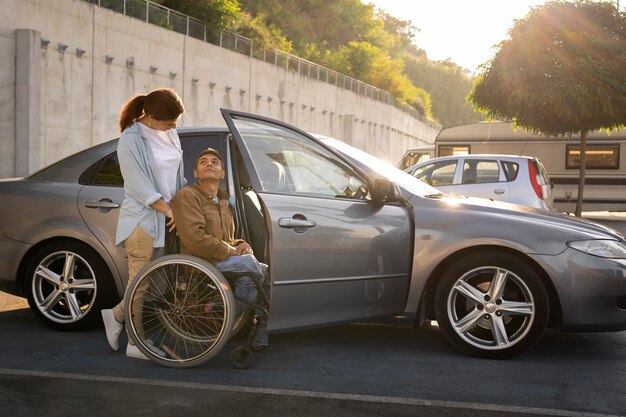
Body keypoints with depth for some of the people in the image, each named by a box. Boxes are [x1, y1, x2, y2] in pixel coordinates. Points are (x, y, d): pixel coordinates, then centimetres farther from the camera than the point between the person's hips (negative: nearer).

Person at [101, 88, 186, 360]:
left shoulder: (169, 133, 7)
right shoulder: (131, 141, -15)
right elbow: (140, 187, -16)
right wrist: (168, 210, -14)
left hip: (165, 217, 8)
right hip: (142, 219, -8)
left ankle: (117, 315, 28)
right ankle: (137, 344, 9)